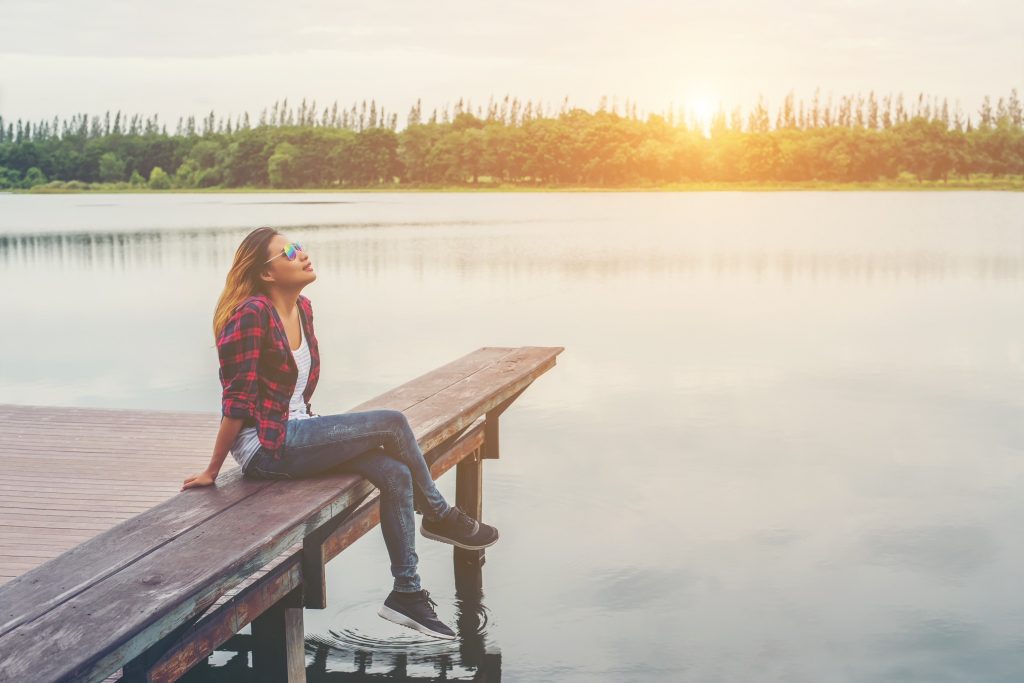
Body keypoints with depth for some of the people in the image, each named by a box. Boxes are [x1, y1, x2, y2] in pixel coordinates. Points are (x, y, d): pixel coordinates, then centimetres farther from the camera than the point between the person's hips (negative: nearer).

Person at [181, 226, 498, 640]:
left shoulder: (302, 308, 9)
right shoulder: (252, 314, -17)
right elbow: (237, 401, -17)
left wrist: (320, 430, 13)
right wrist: (212, 471, -13)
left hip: (296, 432, 8)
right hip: (267, 447, -8)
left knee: (396, 475, -13)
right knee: (391, 423, -18)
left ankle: (407, 593, -6)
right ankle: (439, 516, 3)